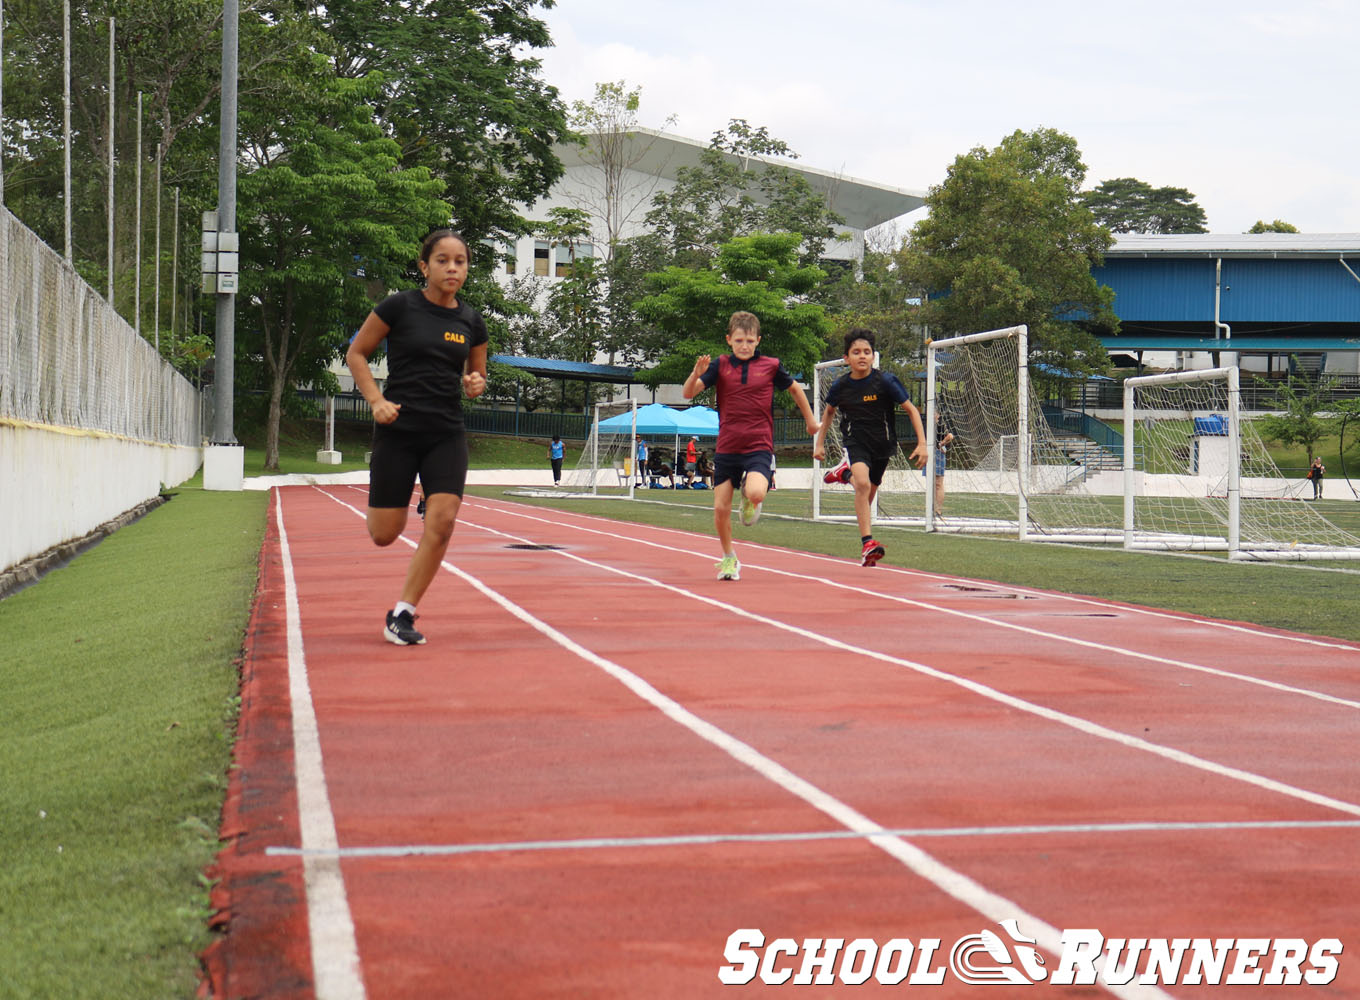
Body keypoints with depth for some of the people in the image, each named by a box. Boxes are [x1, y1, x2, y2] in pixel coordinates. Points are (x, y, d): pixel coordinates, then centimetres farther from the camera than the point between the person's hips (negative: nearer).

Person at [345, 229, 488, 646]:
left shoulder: (471, 321, 7)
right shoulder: (399, 307, -5)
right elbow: (356, 353, 2)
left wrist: (475, 385, -4)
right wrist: (377, 400, -11)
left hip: (447, 435, 3)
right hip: (398, 430, -3)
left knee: (442, 521, -14)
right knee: (384, 536, -1)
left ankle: (402, 614, -2)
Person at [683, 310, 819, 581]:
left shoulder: (770, 366, 0)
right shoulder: (720, 366, 1)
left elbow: (794, 388, 19)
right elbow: (688, 393, -8)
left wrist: (810, 419, 26)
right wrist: (697, 373, -28)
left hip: (759, 447, -2)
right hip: (726, 447, 2)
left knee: (756, 493, -29)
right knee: (720, 508, 0)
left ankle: (749, 498, 10)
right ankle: (729, 558, 24)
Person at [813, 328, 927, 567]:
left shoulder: (885, 381, -12)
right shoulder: (840, 386, -5)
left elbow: (912, 410, -5)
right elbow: (829, 411, 16)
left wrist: (922, 444, -12)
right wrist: (820, 443, 15)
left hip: (882, 444, 1)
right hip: (855, 442, -1)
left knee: (868, 497, 12)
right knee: (862, 484, -27)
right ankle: (867, 543, -32)